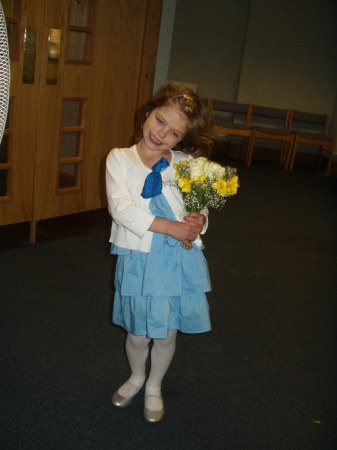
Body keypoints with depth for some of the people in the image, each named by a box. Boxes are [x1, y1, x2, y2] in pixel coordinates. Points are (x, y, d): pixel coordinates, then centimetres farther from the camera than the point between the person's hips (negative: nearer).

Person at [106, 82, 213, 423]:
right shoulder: (119, 158, -2)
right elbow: (120, 207, -14)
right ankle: (136, 377, 46)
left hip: (180, 261, 1)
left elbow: (200, 206, 7)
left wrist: (199, 221, -18)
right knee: (138, 334, 11)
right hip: (138, 261, -1)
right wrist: (170, 227, -20)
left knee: (167, 334, 13)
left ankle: (154, 387, 42)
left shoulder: (187, 163, 2)